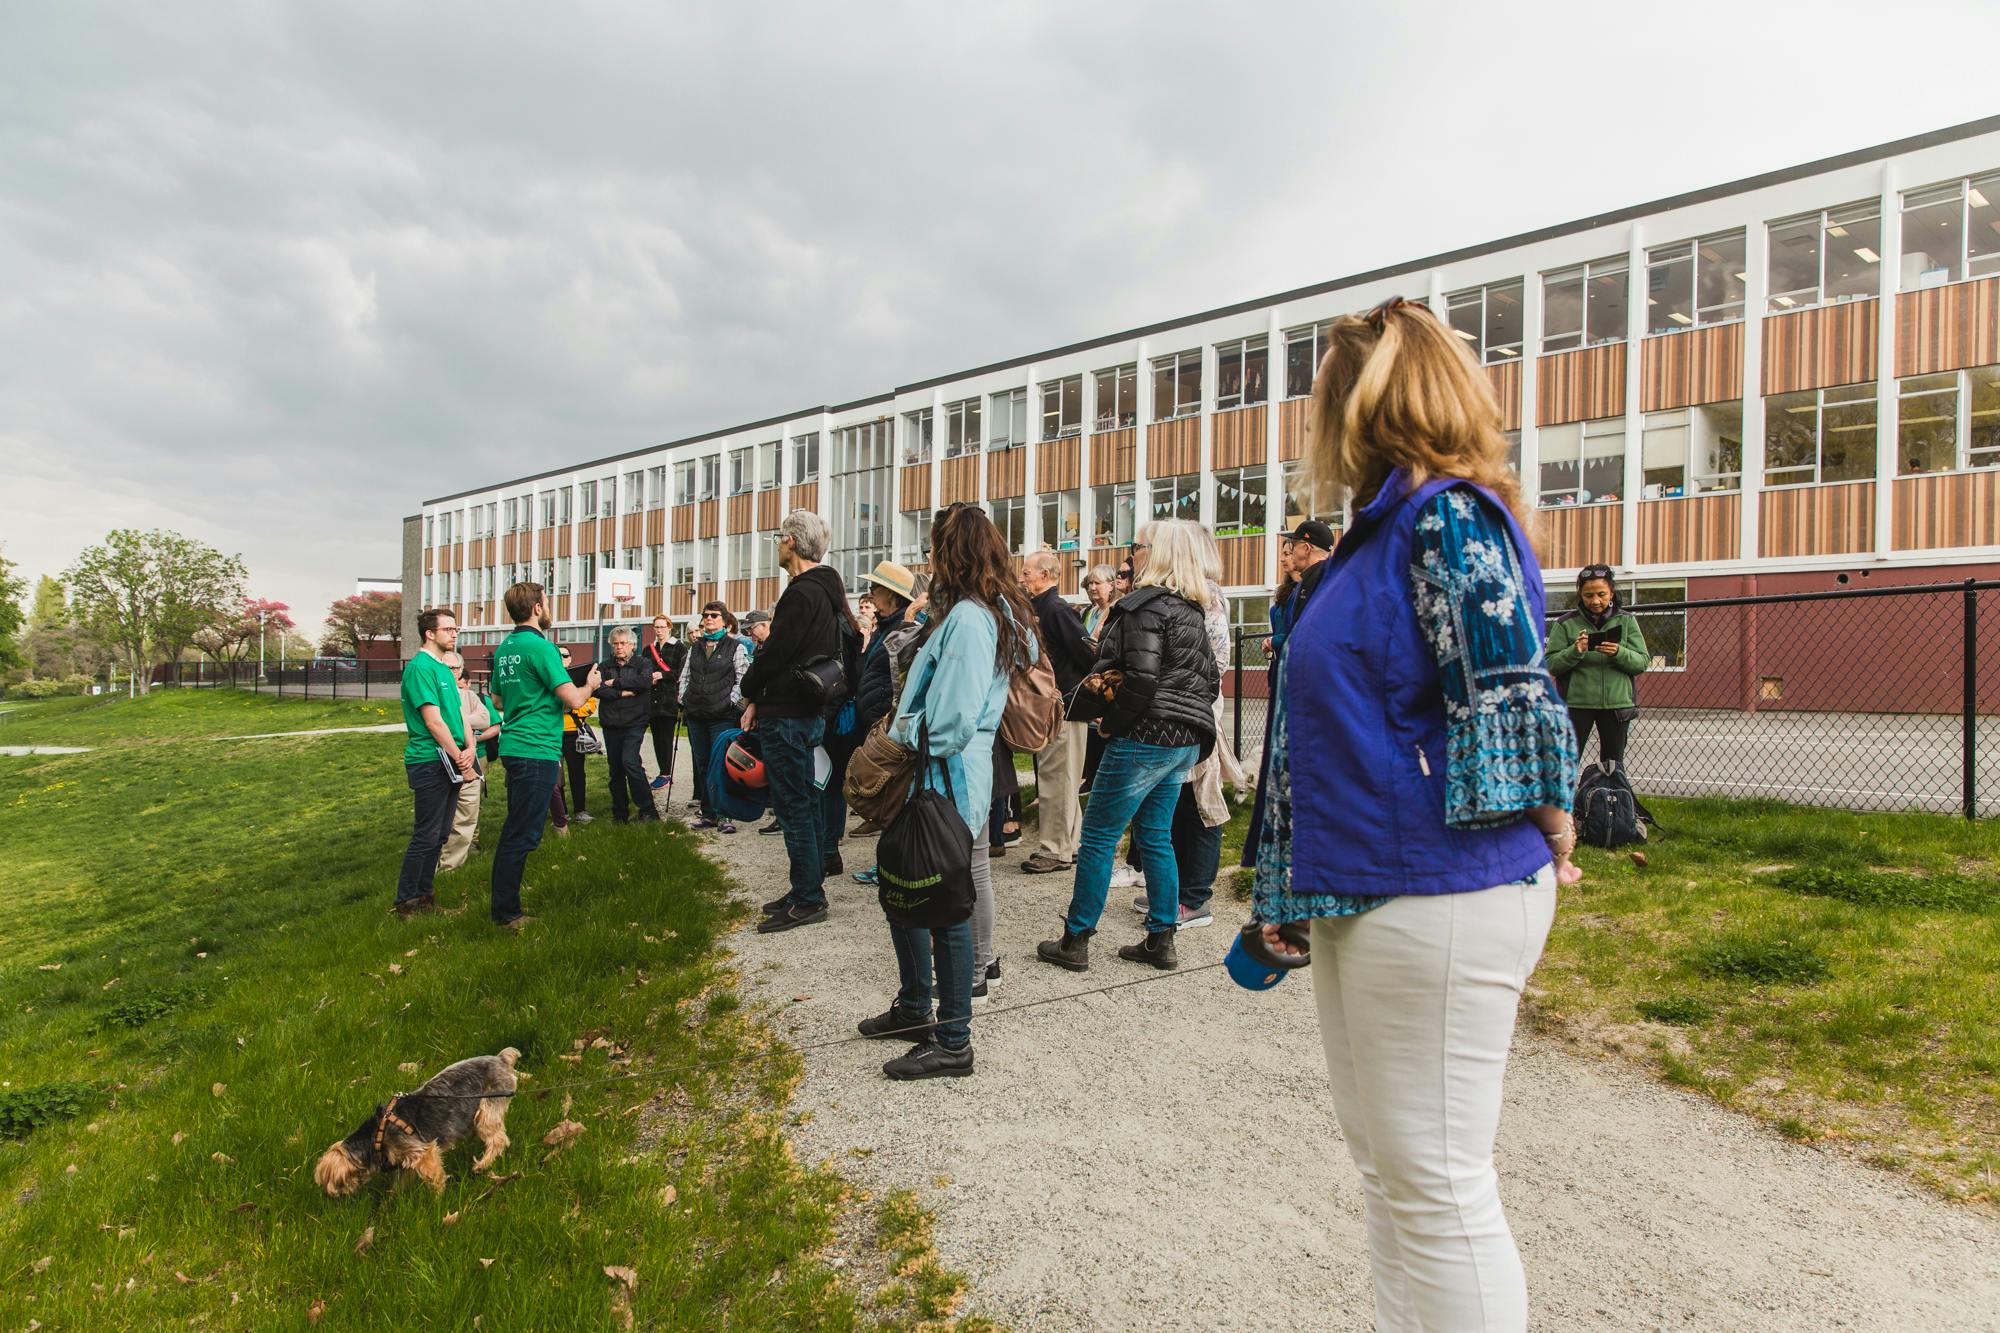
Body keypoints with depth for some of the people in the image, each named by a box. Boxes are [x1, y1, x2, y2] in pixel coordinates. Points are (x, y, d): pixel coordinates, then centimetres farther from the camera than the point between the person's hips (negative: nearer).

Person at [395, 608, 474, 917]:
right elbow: (433, 721, -18)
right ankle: (406, 901, 8)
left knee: (440, 834, 14)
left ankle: (423, 892, 24)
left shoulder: (444, 669, 15)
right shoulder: (420, 667, -13)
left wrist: (469, 749, -5)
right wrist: (460, 759, -16)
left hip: (451, 763, 9)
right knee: (426, 836, -3)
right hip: (430, 762, -9)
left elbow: (459, 713, 12)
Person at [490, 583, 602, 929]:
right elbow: (574, 699, -19)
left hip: (513, 746, 10)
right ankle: (506, 913, 4)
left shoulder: (505, 647, 13)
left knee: (515, 829, 17)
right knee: (523, 834, -3)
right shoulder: (539, 646, -14)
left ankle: (503, 906, 26)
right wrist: (590, 684, 2)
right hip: (537, 750, -10)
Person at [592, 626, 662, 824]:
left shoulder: (642, 664, 3)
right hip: (611, 724, 4)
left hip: (634, 723, -4)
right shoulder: (606, 667, 12)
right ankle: (620, 814, 19)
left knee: (630, 762, -19)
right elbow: (596, 689, -4)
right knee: (615, 769, 9)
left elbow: (645, 682, -18)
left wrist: (615, 683, -12)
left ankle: (647, 810, -11)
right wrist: (623, 693, -13)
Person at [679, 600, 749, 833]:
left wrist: (730, 702, -12)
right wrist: (683, 701, 8)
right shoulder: (695, 647, 16)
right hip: (696, 715, 6)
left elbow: (742, 680, -4)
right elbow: (685, 677, 19)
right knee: (702, 765, 9)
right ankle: (708, 814, 16)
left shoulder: (736, 647, 0)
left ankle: (722, 815, 0)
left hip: (722, 716, -6)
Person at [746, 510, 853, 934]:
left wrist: (750, 691, 1)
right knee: (804, 803, 16)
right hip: (809, 712, 10)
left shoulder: (802, 594, -18)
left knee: (793, 807, -3)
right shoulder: (826, 591, 14)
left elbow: (775, 654, -19)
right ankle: (809, 890, 26)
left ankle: (807, 900, 4)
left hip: (787, 717, -10)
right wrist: (759, 701, 8)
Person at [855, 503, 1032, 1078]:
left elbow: (952, 722, -24)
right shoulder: (997, 613, 15)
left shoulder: (967, 618, -17)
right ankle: (913, 1009, 36)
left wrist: (914, 756, -12)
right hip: (943, 780, 10)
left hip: (945, 780, -10)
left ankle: (953, 1043, 12)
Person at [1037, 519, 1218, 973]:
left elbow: (1141, 677, -22)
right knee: (1155, 837, 16)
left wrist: (1112, 723, -10)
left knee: (1097, 837, 0)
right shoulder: (1190, 611, 14)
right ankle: (1161, 940, 20)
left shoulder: (1144, 604, -13)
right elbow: (1210, 676, 17)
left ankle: (1075, 941, 7)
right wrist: (1190, 719, 15)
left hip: (1145, 738, -9)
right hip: (1185, 741, 9)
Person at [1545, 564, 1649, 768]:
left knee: (1613, 765, 12)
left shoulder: (1626, 620, 6)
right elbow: (1551, 665, -4)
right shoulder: (1566, 624, 0)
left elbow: (1642, 662, 1)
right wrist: (1575, 652, -21)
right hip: (1576, 704, -2)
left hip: (1617, 703, 2)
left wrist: (1619, 653, -17)